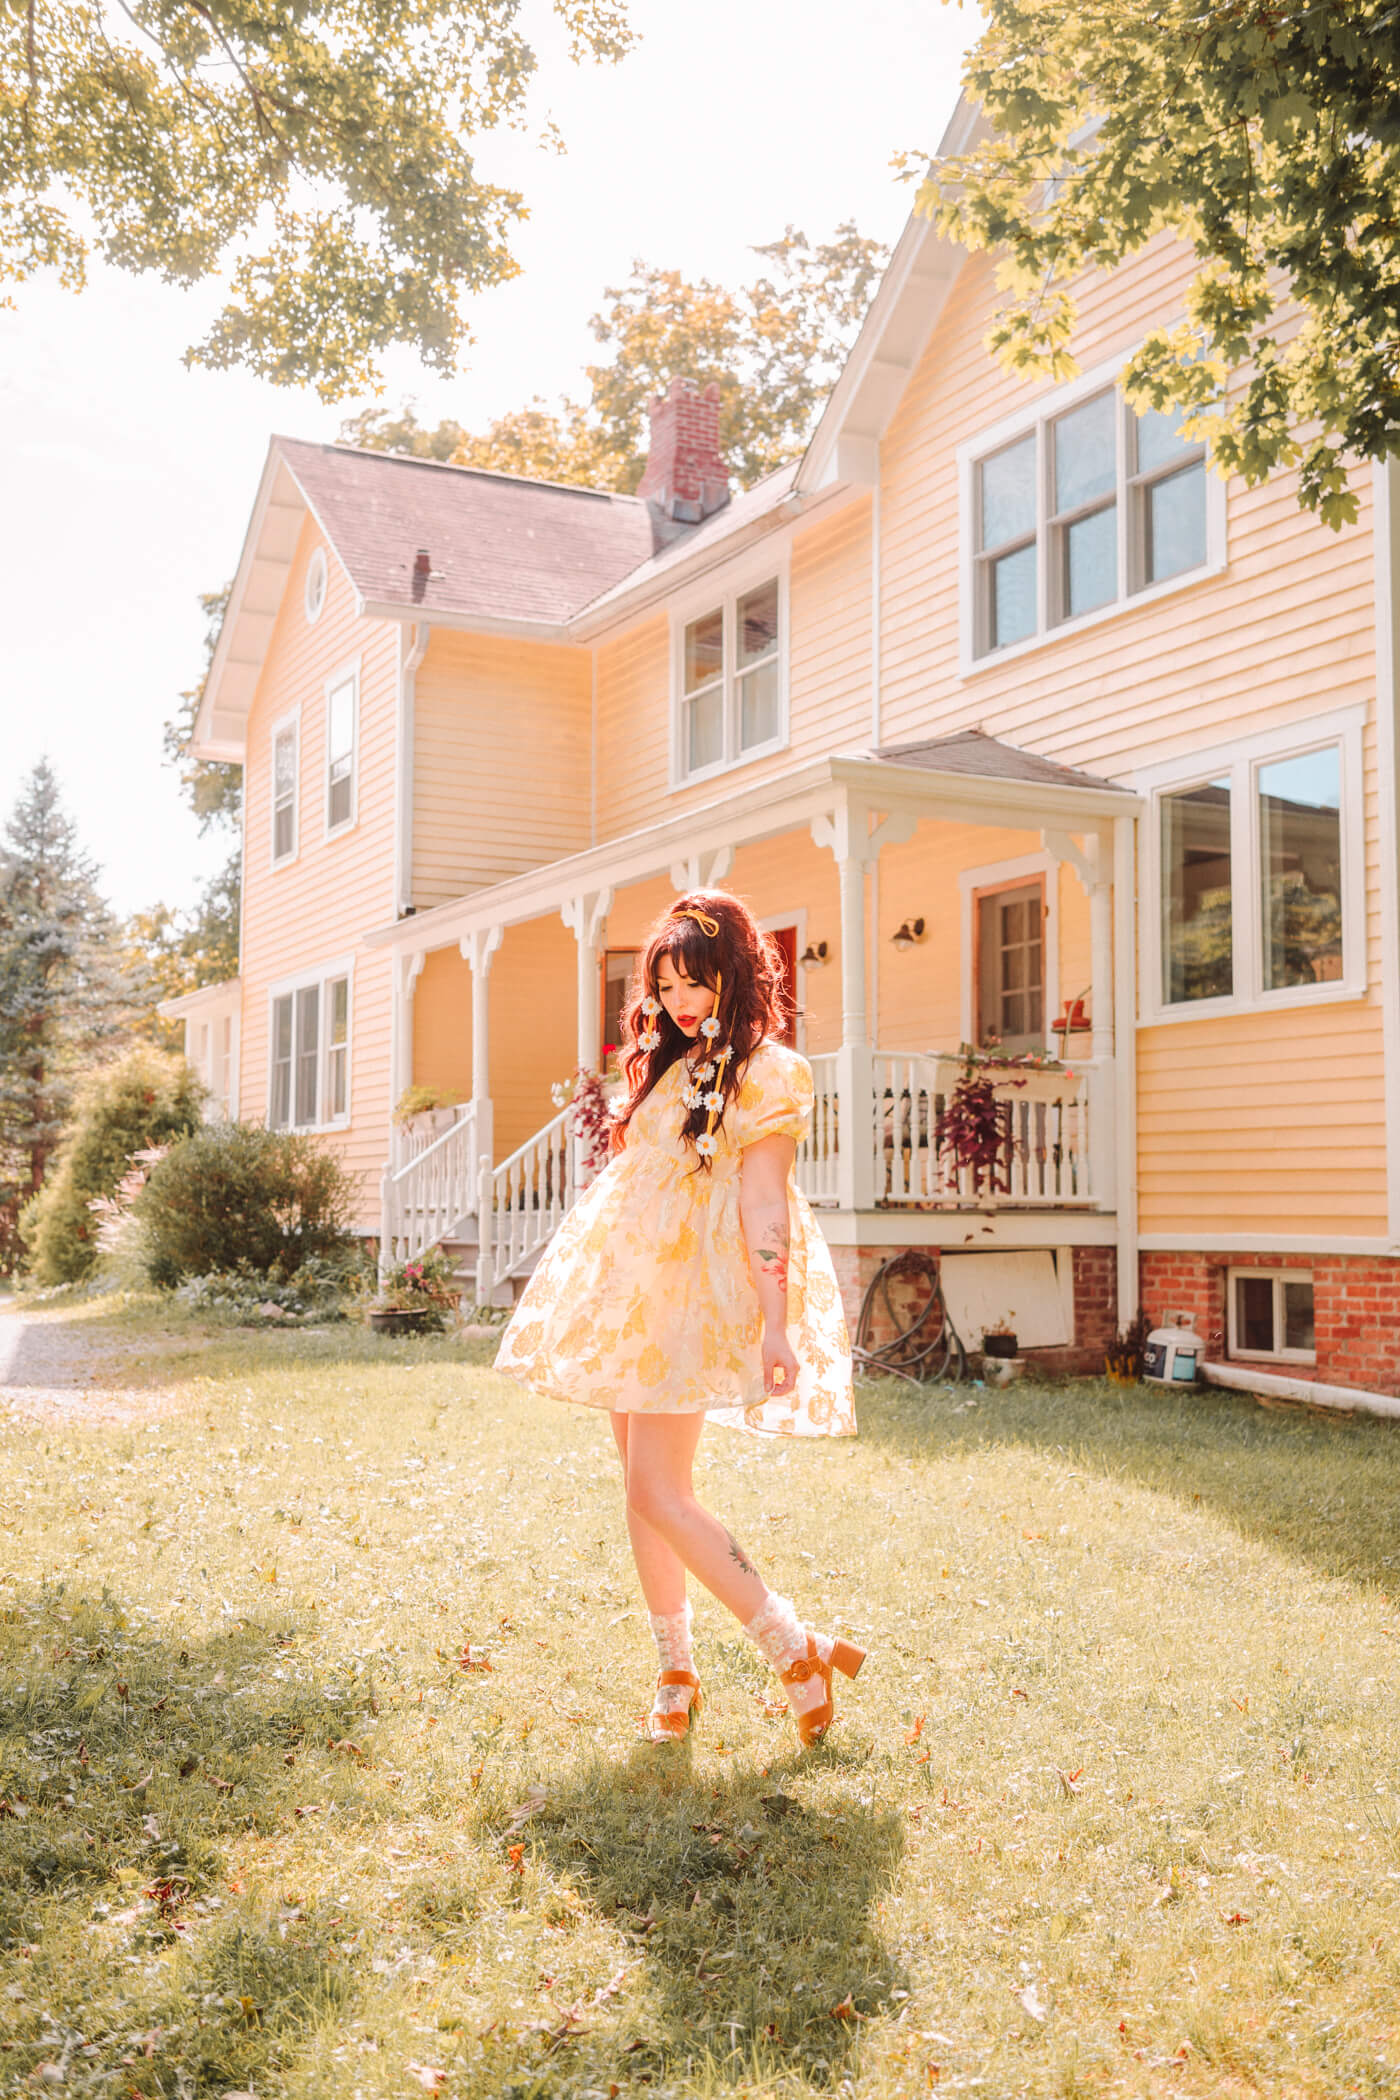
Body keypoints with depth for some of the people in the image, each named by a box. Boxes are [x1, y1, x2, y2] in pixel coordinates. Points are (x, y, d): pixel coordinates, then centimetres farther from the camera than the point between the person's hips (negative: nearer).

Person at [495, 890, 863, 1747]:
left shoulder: (764, 1073, -8)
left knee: (661, 1495, -12)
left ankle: (798, 1650, -3)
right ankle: (676, 1674, 19)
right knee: (644, 1489, 9)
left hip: (693, 1297, -8)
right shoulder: (672, 1063, 16)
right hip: (634, 1292, 8)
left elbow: (762, 1206, -15)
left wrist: (776, 1326, -21)